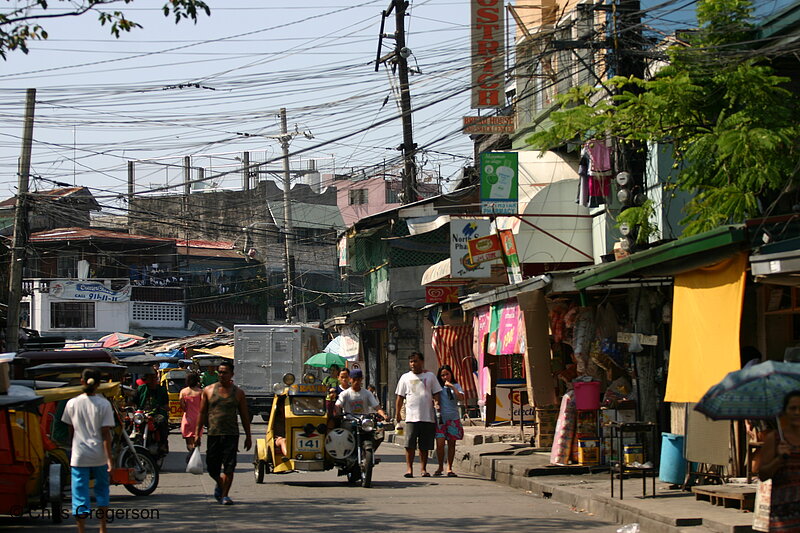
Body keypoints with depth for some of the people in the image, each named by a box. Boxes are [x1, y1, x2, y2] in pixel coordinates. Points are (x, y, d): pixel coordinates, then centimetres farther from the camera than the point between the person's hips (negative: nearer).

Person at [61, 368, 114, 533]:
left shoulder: (72, 404, -3)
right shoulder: (104, 404, -7)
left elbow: (71, 430, 8)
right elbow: (105, 434, -10)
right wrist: (109, 459, -10)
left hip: (79, 456, 0)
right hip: (99, 455, 0)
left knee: (80, 495, 2)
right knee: (102, 490, 19)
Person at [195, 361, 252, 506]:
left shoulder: (238, 393, 7)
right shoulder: (208, 391, 7)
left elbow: (244, 416, 11)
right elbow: (202, 413, 9)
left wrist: (248, 436, 8)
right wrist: (197, 434, 4)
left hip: (231, 434, -1)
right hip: (213, 434, 1)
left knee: (229, 466, -10)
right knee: (212, 468, 6)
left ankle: (224, 495, -5)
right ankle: (220, 484, 36)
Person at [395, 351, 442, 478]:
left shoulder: (430, 376, 11)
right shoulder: (405, 377, 11)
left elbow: (436, 394, 12)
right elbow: (400, 397, 12)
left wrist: (437, 404, -6)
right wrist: (398, 413, 5)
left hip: (427, 417, 1)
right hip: (411, 417, -1)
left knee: (425, 446, 4)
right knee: (410, 444, -9)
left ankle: (423, 469, 12)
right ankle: (409, 468, -4)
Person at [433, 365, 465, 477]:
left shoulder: (456, 386, 9)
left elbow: (461, 398, -9)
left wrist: (452, 387, -12)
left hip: (453, 418, 1)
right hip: (440, 417, -1)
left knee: (451, 443, 3)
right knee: (440, 443, -8)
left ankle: (449, 468, 9)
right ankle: (440, 467, 8)